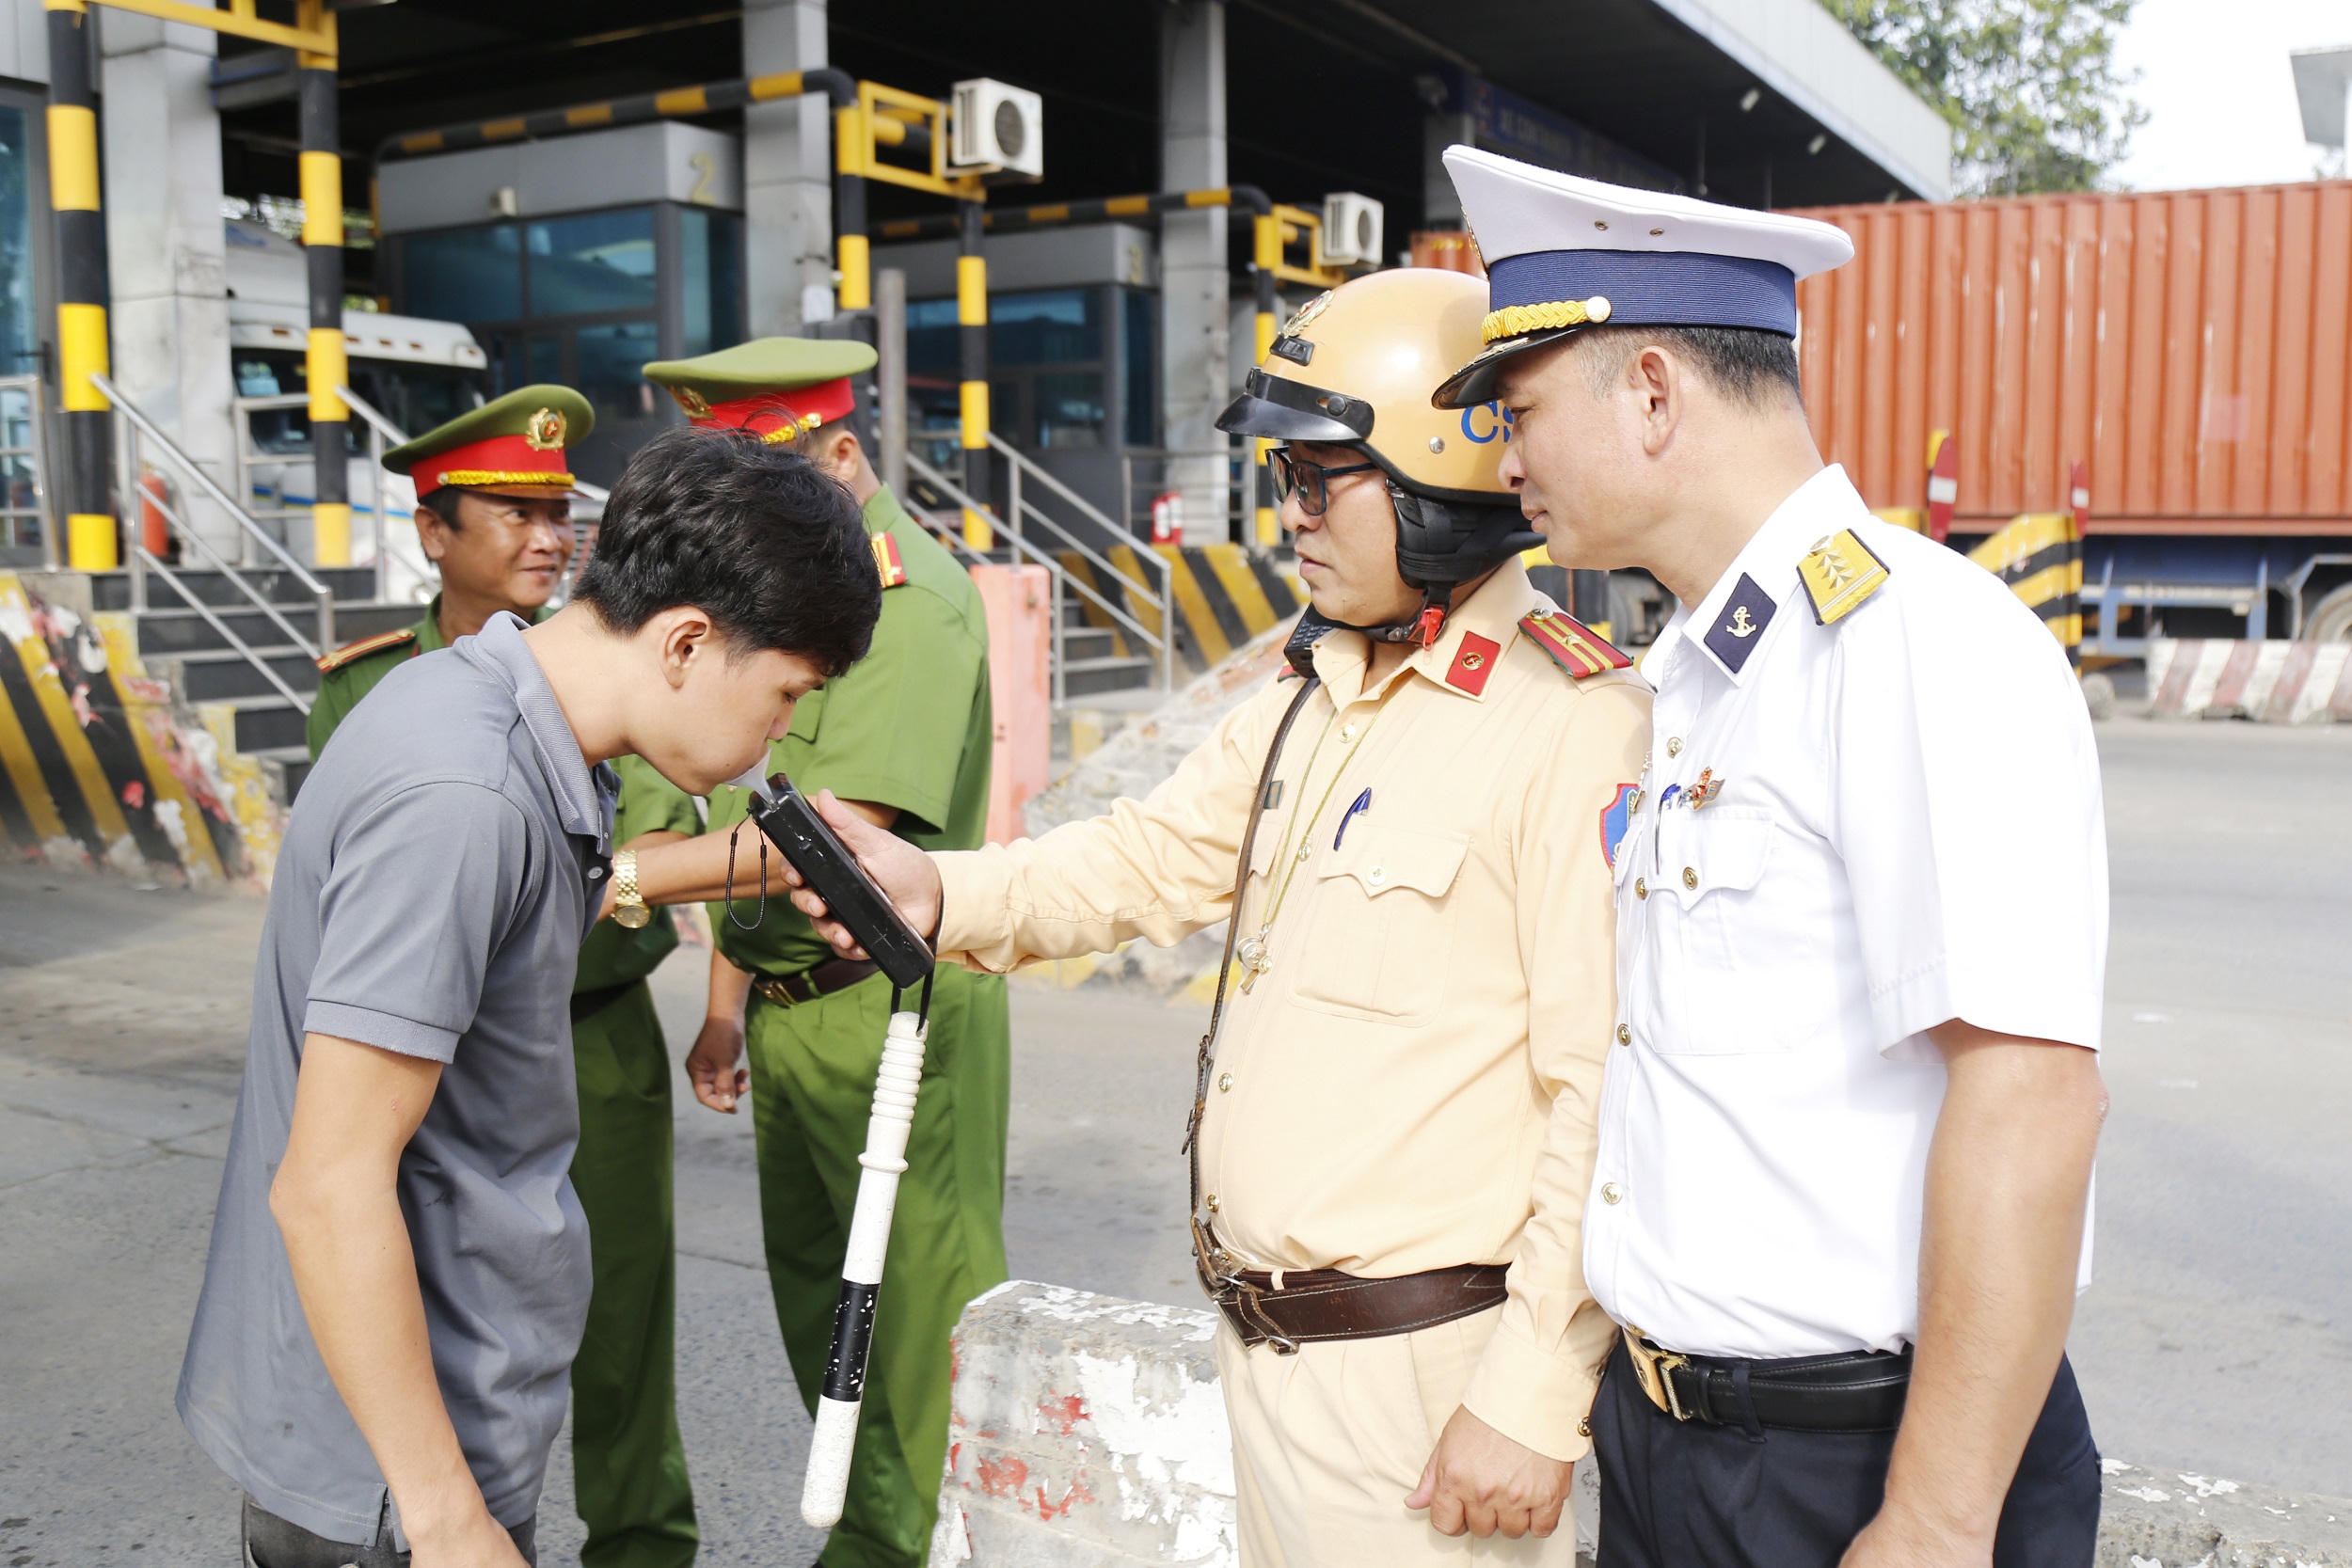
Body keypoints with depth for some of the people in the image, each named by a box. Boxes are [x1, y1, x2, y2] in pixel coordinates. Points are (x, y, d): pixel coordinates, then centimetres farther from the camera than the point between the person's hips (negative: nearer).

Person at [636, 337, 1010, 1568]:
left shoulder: (910, 596, -15)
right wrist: (726, 1004, 17)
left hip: (895, 1008, -9)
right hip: (790, 1007, 9)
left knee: (924, 1314, 1)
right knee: (818, 1306, 18)